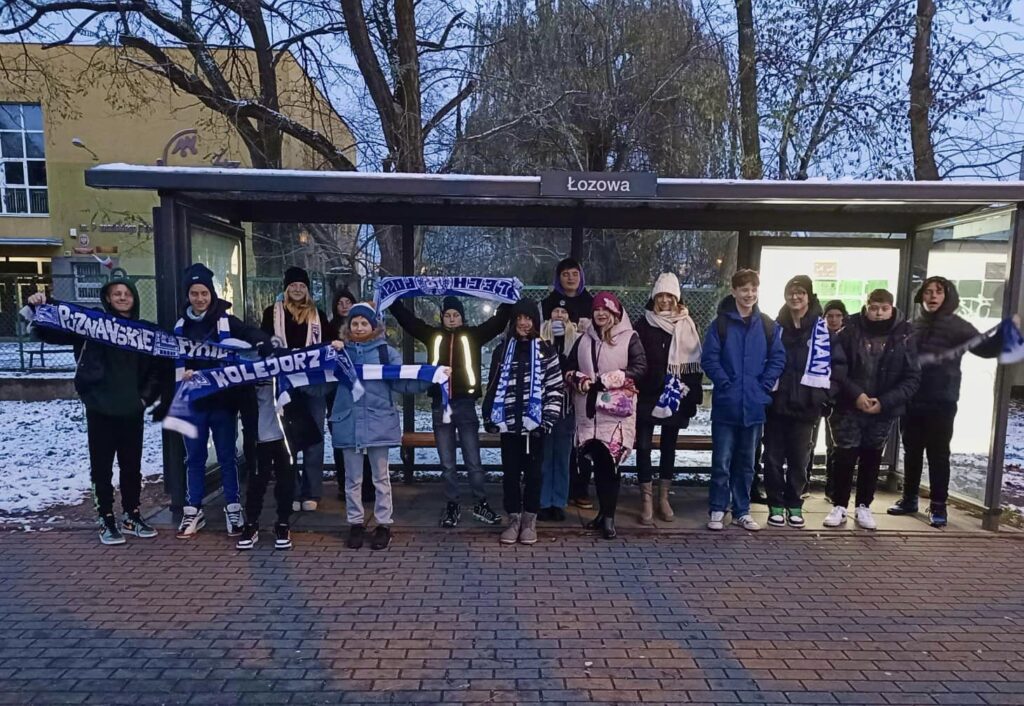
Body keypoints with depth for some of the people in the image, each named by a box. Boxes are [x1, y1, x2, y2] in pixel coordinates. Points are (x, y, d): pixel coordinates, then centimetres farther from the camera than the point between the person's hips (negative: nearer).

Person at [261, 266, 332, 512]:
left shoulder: (318, 315, 12)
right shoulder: (273, 312, 8)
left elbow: (327, 345, 14)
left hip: (314, 382, 1)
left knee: (314, 437, 2)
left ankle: (311, 492, 9)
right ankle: (292, 493, 12)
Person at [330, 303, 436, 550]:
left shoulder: (386, 352, 2)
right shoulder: (340, 351, 7)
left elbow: (403, 383, -4)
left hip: (378, 423, -1)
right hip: (348, 424, 2)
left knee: (381, 477, 8)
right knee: (353, 479, 11)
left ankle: (383, 525, 19)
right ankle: (355, 524, 24)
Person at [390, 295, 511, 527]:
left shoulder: (473, 335, 3)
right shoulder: (433, 335, 7)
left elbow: (498, 321, -3)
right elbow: (406, 318, 7)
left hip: (465, 405, -2)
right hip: (440, 406, 2)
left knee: (473, 462, 5)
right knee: (447, 464, 10)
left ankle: (480, 504, 20)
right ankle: (452, 505, 23)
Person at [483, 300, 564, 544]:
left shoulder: (546, 350, 1)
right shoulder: (502, 350, 8)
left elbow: (555, 388, -2)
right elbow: (493, 386, 10)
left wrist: (548, 419, -10)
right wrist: (490, 416, 3)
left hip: (535, 423, -2)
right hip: (509, 423, 2)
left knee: (533, 472, 7)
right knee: (510, 473, 7)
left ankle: (530, 521, 18)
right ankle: (513, 520, 19)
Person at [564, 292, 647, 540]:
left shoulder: (629, 338, 4)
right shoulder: (584, 339, 16)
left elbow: (640, 367, -7)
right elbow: (569, 368, 18)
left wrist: (607, 380, -14)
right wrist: (579, 380, -5)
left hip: (617, 412, -4)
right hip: (589, 411, 4)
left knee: (609, 462, -8)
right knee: (596, 461, 4)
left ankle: (609, 516, 1)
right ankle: (604, 511, 18)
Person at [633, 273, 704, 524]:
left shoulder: (686, 325, 3)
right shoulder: (644, 323, 2)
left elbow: (694, 362, 2)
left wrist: (693, 395, -3)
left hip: (676, 397, 1)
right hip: (647, 395, -1)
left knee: (669, 446, 11)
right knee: (643, 446, -4)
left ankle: (663, 497, 23)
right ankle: (647, 499, 4)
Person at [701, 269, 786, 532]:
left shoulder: (769, 326, 6)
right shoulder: (721, 323, -2)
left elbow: (778, 359, 6)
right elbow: (709, 358, -5)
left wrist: (764, 385, -5)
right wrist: (726, 384, -12)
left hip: (754, 405, 3)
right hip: (725, 405, -3)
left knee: (746, 462, 13)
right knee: (722, 461, 1)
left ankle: (742, 511, 24)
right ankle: (717, 510, 13)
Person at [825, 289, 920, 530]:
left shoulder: (904, 336, -4)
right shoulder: (851, 331, -6)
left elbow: (912, 378, -4)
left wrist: (885, 401, -15)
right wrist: (855, 394, -19)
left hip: (884, 412, 1)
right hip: (849, 408, -1)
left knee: (871, 460, 12)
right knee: (845, 457, 1)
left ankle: (864, 507, 25)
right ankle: (839, 506, 14)